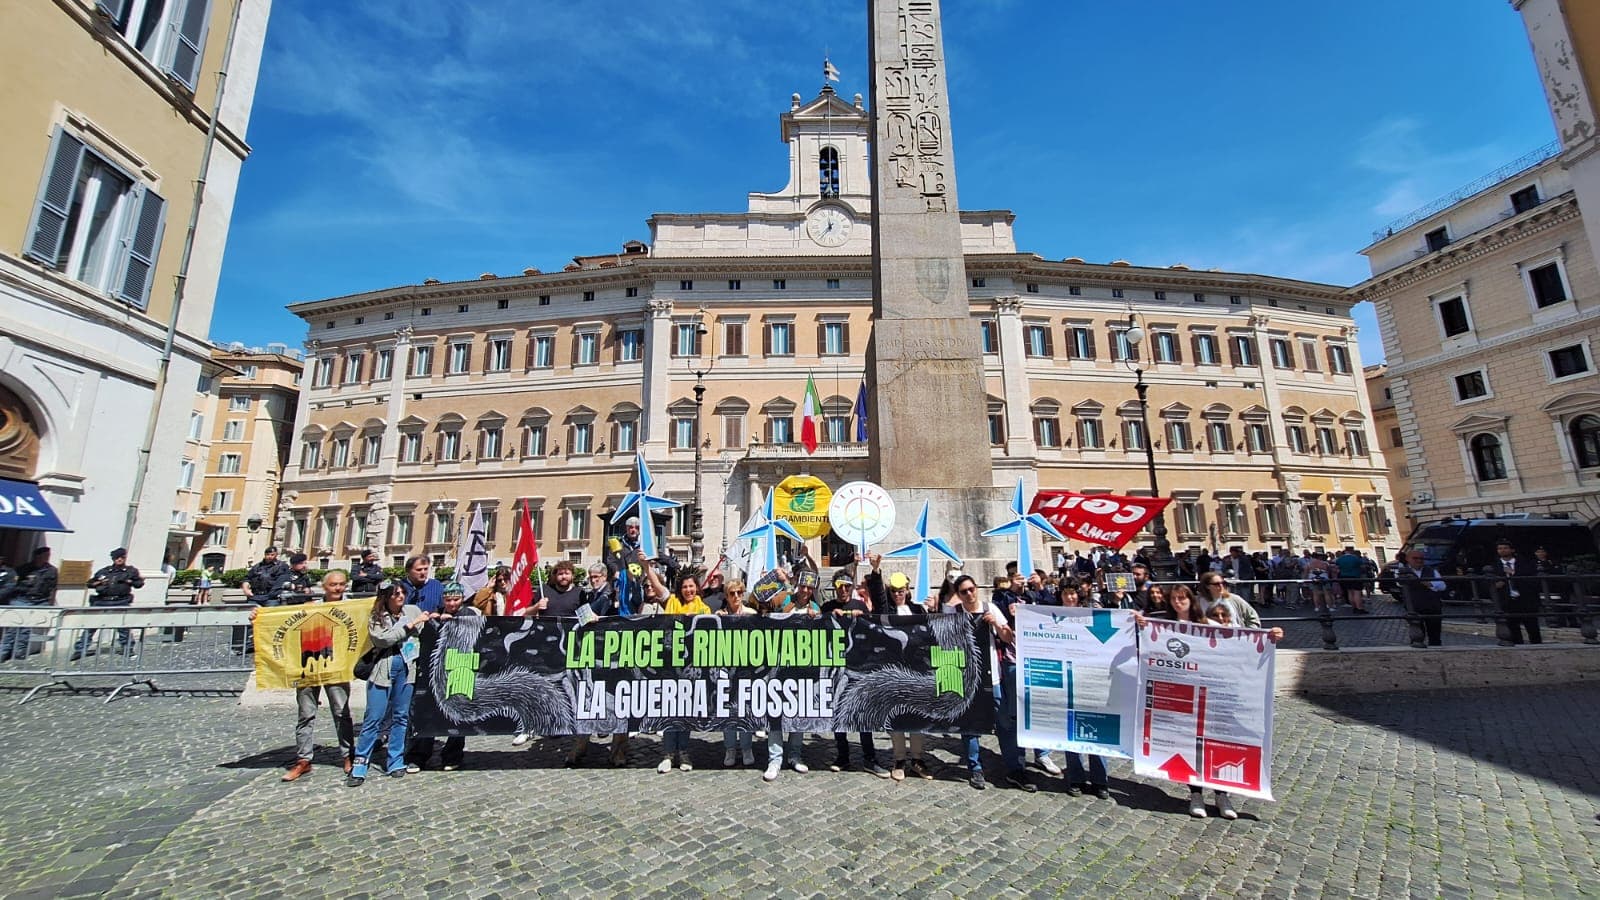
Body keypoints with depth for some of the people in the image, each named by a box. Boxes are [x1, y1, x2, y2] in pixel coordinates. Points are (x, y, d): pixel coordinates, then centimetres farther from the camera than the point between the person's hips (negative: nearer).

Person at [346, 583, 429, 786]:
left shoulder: (413, 610, 9)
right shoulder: (376, 618, 3)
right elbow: (383, 639, -13)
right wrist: (410, 625, -13)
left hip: (406, 667, 2)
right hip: (384, 667, -2)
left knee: (401, 716, 8)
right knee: (374, 718, -2)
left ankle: (396, 762, 17)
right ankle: (359, 764, 9)